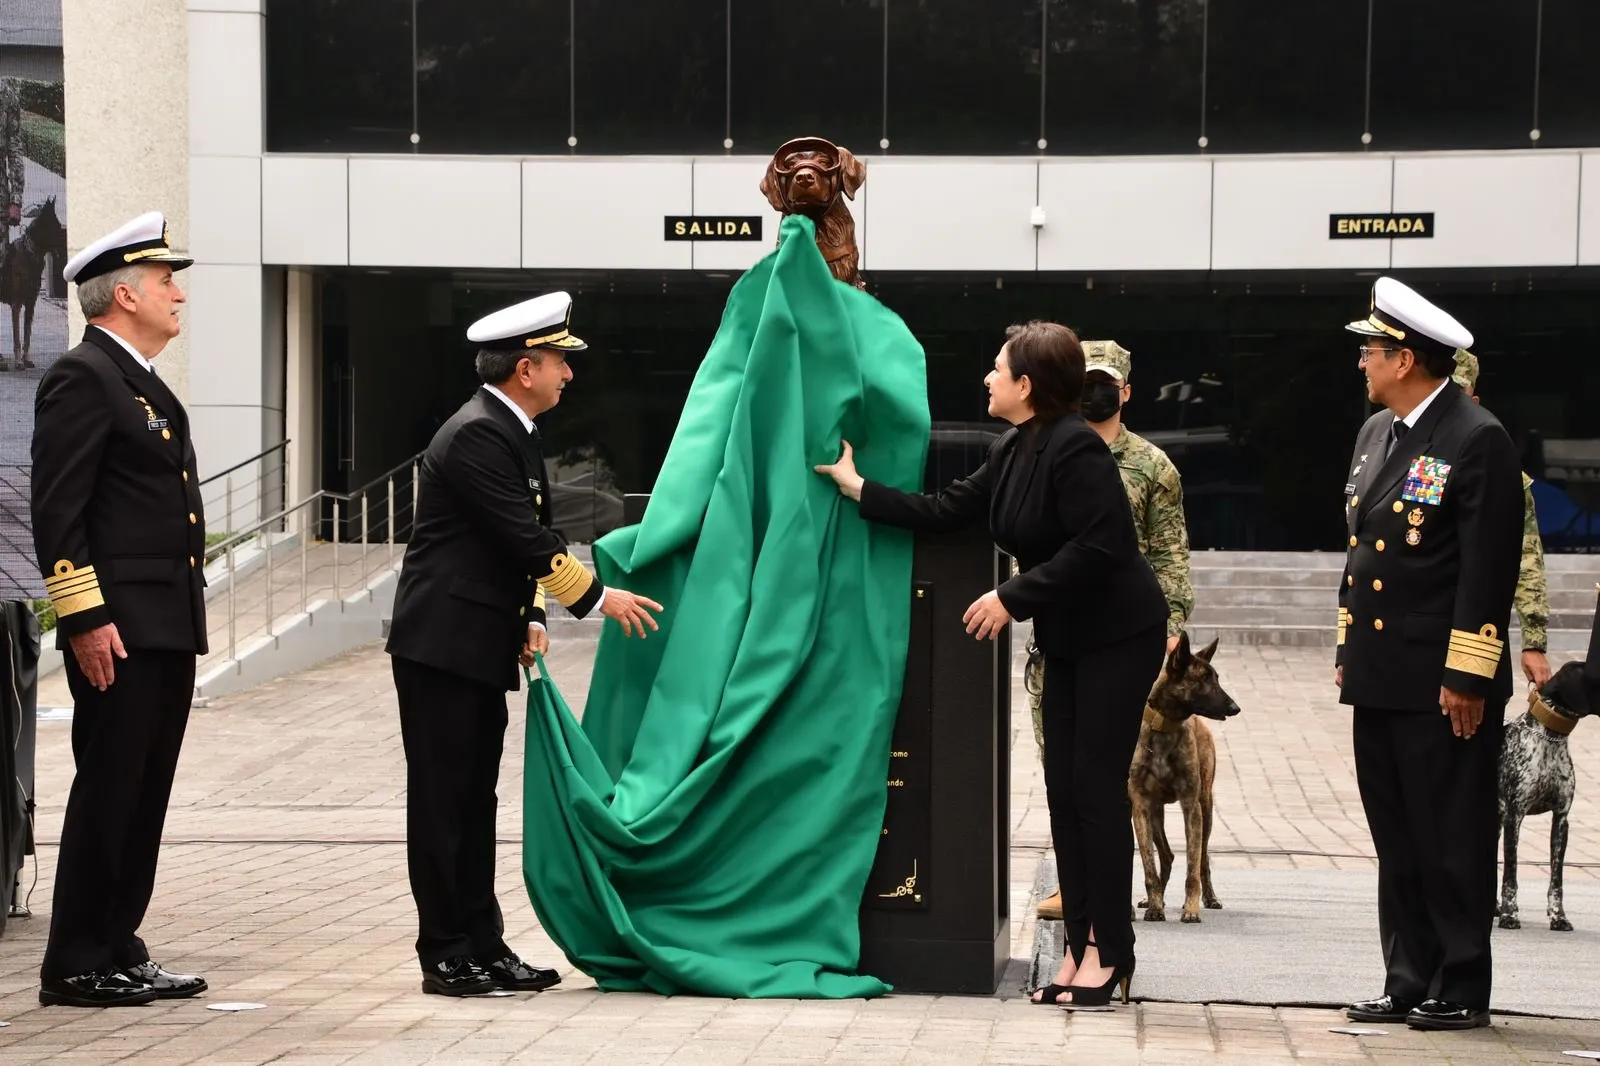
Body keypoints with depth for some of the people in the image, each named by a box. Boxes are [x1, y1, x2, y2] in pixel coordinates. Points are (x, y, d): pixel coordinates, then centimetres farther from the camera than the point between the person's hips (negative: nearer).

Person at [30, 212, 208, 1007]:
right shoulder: (83, 378, -11)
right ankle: (75, 966, -1)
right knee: (108, 790, -6)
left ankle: (118, 950, 17)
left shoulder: (145, 385, 20)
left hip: (167, 627, 10)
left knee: (143, 793, 11)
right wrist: (85, 619, -21)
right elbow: (57, 509, -17)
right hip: (118, 632, -10)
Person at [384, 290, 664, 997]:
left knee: (474, 801, 12)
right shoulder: (476, 437, -17)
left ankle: (482, 946, 16)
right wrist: (598, 598, -12)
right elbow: (527, 539, -20)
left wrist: (528, 617, 5)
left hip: (481, 647, 10)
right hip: (443, 645, -10)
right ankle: (446, 956, 0)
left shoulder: (510, 432, 14)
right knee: (443, 800, -4)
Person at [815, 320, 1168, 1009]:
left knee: (1097, 786, -7)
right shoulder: (1013, 453, 8)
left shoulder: (1074, 448, -20)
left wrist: (1014, 598, -22)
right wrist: (860, 489, 11)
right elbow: (945, 513, 11)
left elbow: (1096, 547, -26)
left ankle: (1107, 953, -1)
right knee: (1065, 788, 6)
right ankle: (1082, 947, 9)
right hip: (1066, 639, 9)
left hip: (1117, 635, -9)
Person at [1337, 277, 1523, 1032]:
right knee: (1397, 841, 11)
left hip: (1442, 683, -8)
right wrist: (1348, 648, 17)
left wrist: (1465, 678, -19)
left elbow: (1490, 570, -16)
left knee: (1453, 841, -1)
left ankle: (1461, 989, 6)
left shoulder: (1477, 441, -12)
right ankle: (1410, 983, 17)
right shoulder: (1376, 433, 14)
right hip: (1381, 678, 8)